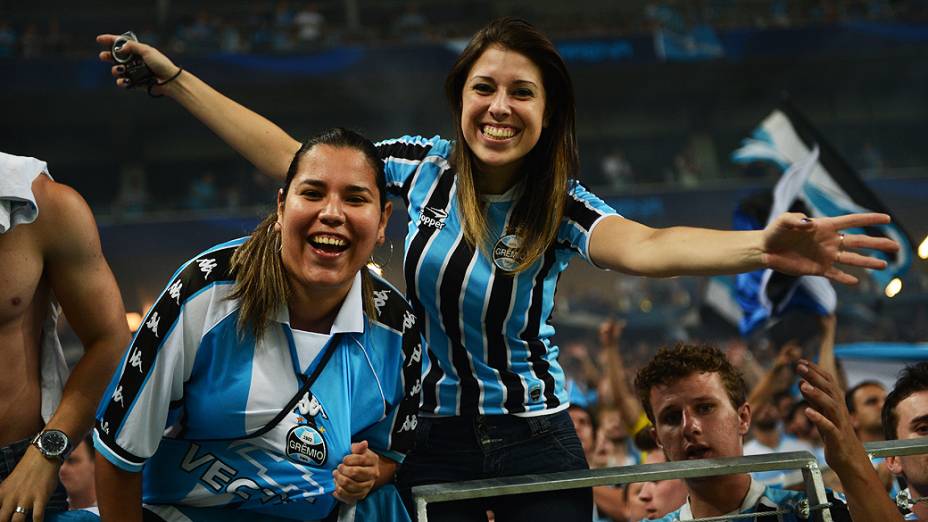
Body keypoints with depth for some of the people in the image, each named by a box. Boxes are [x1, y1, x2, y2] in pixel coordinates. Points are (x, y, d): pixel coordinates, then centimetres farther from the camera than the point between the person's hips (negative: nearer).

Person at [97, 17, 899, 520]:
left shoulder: (561, 208, -15)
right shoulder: (423, 166, -6)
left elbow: (644, 247, -35)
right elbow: (295, 159, 1)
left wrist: (759, 246, -56)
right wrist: (174, 80, 0)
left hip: (536, 442, -2)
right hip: (434, 438, 2)